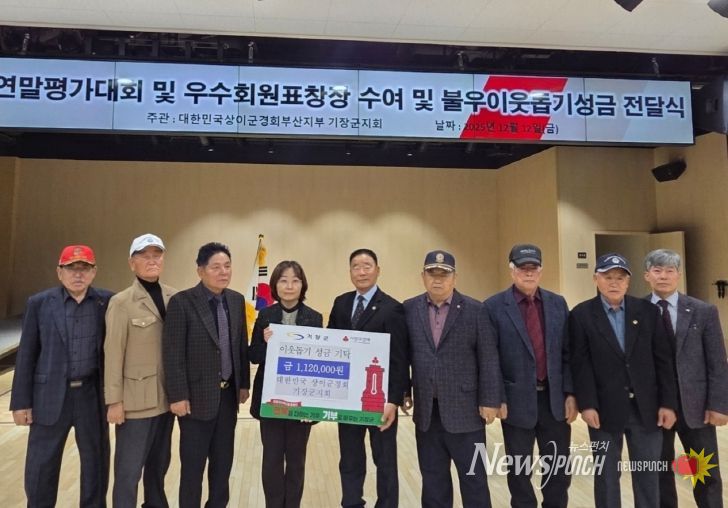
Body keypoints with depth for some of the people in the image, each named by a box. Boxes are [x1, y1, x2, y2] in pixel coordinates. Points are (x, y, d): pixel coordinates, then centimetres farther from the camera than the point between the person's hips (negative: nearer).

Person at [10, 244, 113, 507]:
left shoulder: (107, 301, -2)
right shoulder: (39, 303, -2)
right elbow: (26, 355, 0)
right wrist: (21, 401, -1)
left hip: (93, 394, 0)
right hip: (50, 396, 0)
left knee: (96, 463, 12)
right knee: (41, 466, 10)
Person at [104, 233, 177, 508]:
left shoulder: (175, 298, 2)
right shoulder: (121, 302, -10)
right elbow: (113, 354, -10)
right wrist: (114, 401, -10)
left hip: (166, 397, 5)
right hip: (137, 399, -4)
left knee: (159, 464, 19)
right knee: (129, 470, 7)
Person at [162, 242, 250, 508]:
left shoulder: (237, 300, 3)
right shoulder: (182, 302, -14)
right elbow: (172, 354, -14)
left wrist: (244, 383, 9)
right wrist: (178, 396, -14)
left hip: (228, 394, 5)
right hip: (197, 396, -5)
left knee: (223, 461, 17)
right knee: (193, 464, 10)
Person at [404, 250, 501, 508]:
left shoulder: (475, 310, -5)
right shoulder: (410, 309, 2)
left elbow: (488, 359, -6)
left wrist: (490, 401, -8)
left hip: (465, 408, -2)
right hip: (426, 409, 3)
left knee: (473, 476, 10)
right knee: (432, 477, 15)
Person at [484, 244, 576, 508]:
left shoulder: (558, 304, 5)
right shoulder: (494, 306, -7)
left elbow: (567, 353, 5)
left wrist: (570, 394, 0)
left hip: (555, 399, 3)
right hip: (517, 400, -3)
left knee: (559, 468, 14)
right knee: (519, 471, 12)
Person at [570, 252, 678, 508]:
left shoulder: (648, 311, 3)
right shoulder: (581, 315, -4)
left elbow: (663, 360, 3)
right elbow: (581, 364, -8)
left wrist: (668, 403, -1)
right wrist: (587, 405, -14)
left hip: (646, 408, 2)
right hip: (605, 409, -2)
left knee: (648, 475, 13)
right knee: (606, 477, 11)